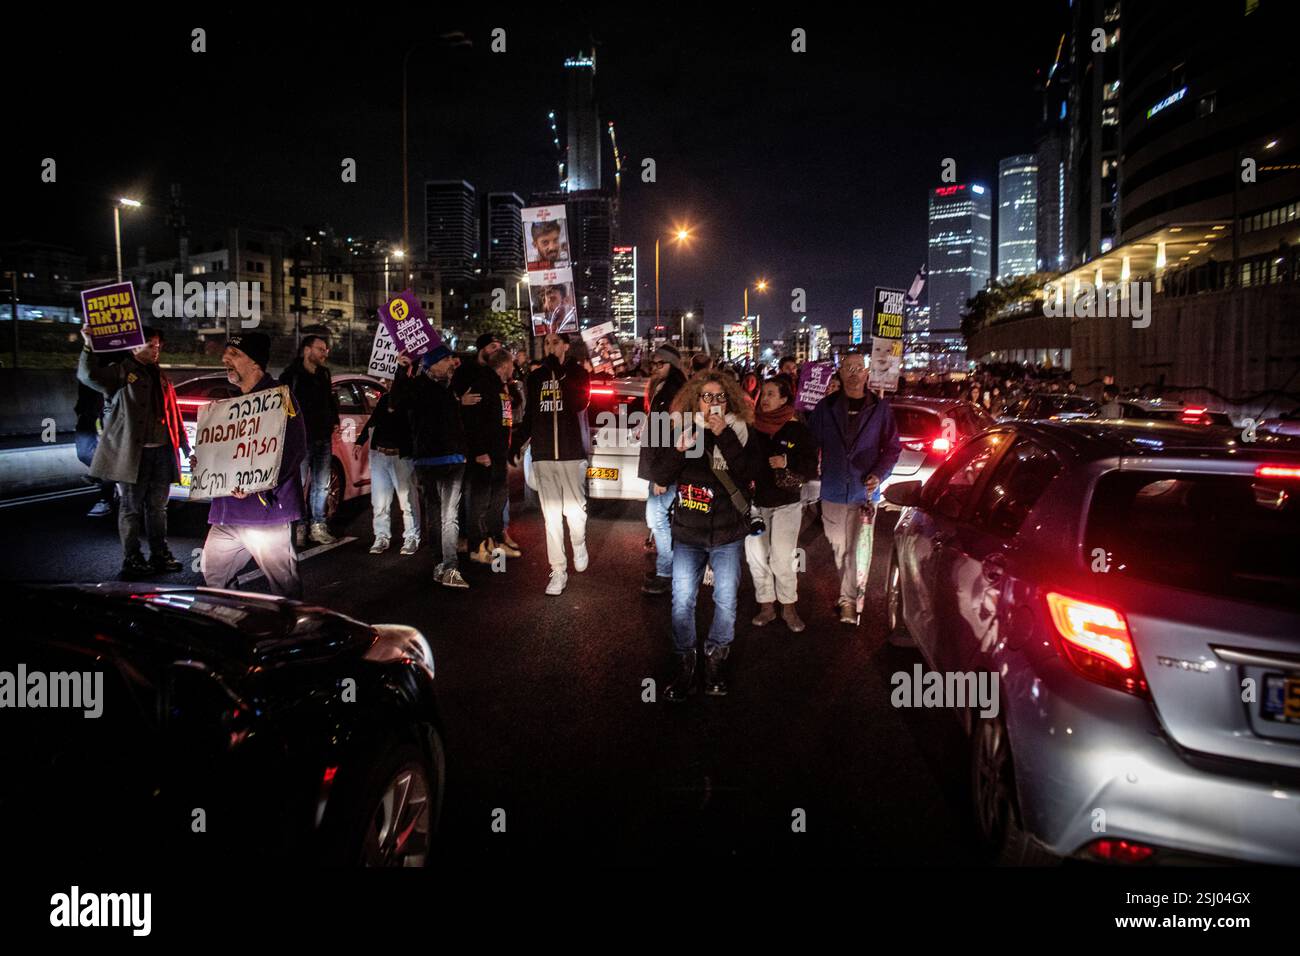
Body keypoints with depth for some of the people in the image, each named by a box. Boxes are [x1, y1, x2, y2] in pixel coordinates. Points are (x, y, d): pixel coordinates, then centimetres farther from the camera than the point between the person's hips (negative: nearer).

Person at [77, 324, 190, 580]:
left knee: (157, 506, 12)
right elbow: (88, 376, -20)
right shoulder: (121, 372, -1)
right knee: (132, 508, 2)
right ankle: (132, 561, 8)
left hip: (162, 452, 6)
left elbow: (174, 414, 20)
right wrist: (87, 346, -33)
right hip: (132, 453, -6)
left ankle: (160, 556, 20)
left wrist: (186, 448, 17)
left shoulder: (161, 377, 18)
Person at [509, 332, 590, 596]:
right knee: (551, 516, 2)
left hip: (572, 455, -2)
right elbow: (529, 416, 16)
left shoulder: (577, 373, 1)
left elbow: (579, 402, -19)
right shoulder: (535, 377, 11)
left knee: (575, 509, 1)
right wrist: (516, 444, 8)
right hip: (543, 457, 3)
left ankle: (579, 545, 32)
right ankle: (558, 571, 8)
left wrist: (559, 371, -20)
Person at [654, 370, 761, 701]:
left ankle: (716, 656, 25)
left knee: (726, 601, 3)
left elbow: (748, 472, -18)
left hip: (728, 535, -1)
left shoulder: (740, 432, -3)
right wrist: (680, 449, -21)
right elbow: (661, 478, -5)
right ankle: (685, 659, 19)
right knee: (682, 600, -1)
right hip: (688, 535, 1)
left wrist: (723, 435, -22)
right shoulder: (683, 431, 0)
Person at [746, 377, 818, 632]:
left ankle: (789, 607, 12)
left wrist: (788, 463, -18)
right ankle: (766, 606, 20)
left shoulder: (797, 429, -2)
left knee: (782, 559, -6)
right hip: (754, 503, 3)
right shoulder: (752, 428, 2)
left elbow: (811, 466, -2)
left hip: (786, 504, -3)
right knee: (756, 557, 6)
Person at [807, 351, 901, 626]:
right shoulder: (825, 407, 2)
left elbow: (892, 447, 3)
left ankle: (848, 600, 14)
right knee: (838, 548, 11)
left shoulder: (880, 408, 0)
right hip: (833, 490, 1)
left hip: (865, 490, -1)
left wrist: (879, 475, -11)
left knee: (857, 549, 2)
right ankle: (849, 594, 27)